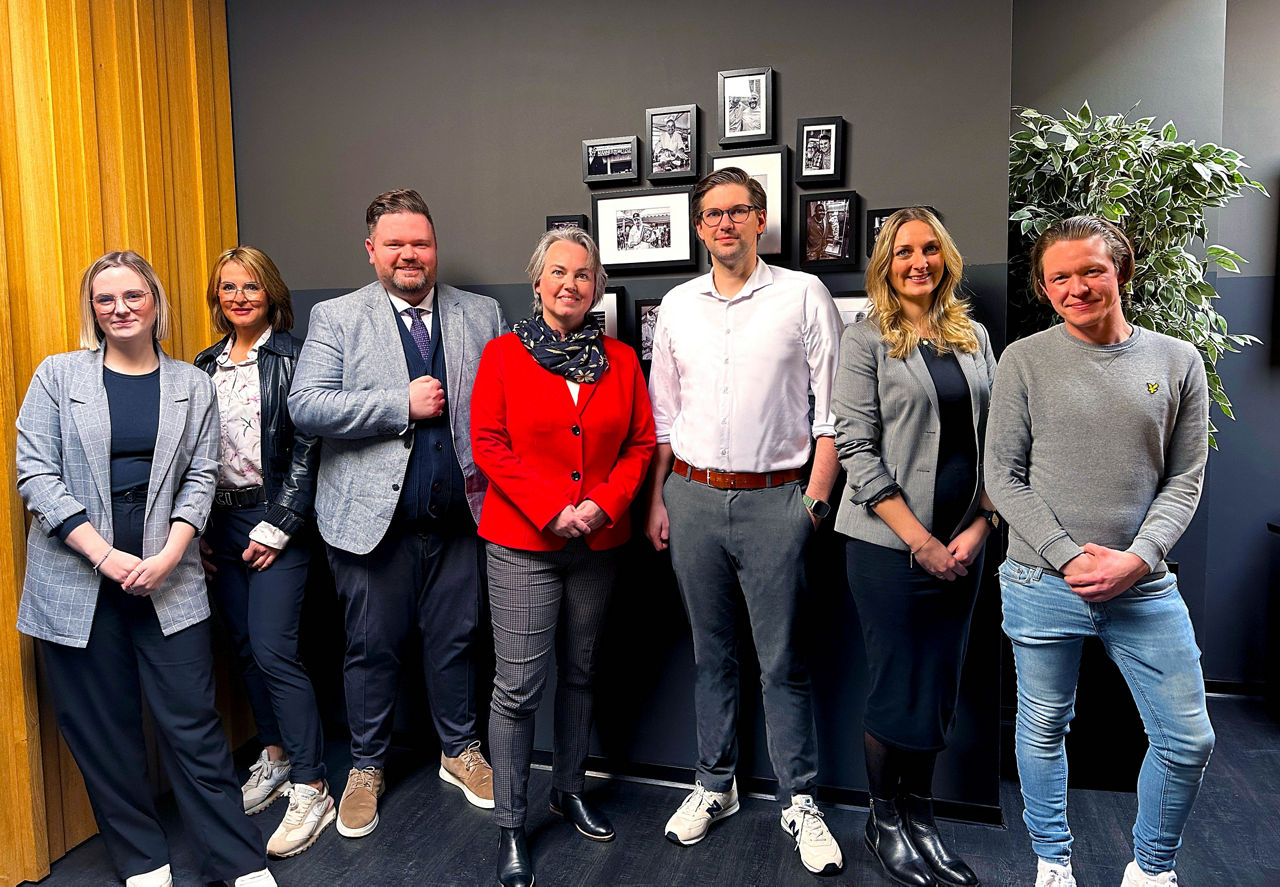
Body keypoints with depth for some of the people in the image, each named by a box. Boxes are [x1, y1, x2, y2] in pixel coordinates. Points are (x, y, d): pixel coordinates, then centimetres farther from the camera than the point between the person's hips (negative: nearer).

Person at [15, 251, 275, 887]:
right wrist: (106, 557, -11)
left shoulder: (193, 386, 8)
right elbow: (36, 475, -3)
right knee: (101, 732, 8)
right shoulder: (58, 375, 4)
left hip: (167, 578, 0)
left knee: (194, 723, 1)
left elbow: (201, 477, 4)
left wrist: (167, 558, -10)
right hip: (76, 580, 0)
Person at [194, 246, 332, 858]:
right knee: (244, 646, 13)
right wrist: (198, 531, 7)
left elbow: (306, 449, -10)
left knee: (273, 651, -10)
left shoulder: (292, 360, -5)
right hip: (219, 526, 6)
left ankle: (311, 790, 0)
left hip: (274, 522, -6)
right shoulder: (204, 366, 13)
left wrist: (276, 527, -13)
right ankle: (275, 757, 30)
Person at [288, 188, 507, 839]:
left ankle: (460, 751, 35)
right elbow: (306, 407, -11)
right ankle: (366, 768, 31)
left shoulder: (481, 316, 8)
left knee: (455, 638, 14)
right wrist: (403, 404, -16)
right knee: (372, 646, 10)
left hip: (459, 512, 2)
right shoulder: (335, 318, 0)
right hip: (373, 516, -2)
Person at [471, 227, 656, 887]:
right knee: (518, 685, -1)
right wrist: (552, 510, -14)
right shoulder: (503, 354, -1)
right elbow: (488, 445, -7)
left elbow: (640, 443, 5)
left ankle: (569, 790, 35)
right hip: (522, 543, -3)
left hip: (598, 544, 3)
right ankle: (510, 827, 14)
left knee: (579, 675, 16)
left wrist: (601, 505, -10)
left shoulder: (620, 360, 7)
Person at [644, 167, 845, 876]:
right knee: (711, 652, 14)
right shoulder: (677, 305, 10)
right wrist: (656, 500, 10)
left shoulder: (803, 294, -1)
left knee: (782, 659, 3)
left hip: (774, 498, -3)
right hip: (693, 497, 4)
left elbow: (832, 406, -2)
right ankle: (715, 784, 30)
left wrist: (815, 498, -7)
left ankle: (800, 802, 19)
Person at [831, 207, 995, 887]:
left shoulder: (974, 338, 11)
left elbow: (994, 441, 11)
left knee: (941, 683, 11)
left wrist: (978, 528, -3)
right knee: (898, 686, 2)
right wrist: (919, 539, -14)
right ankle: (883, 820, 24)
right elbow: (856, 448, -10)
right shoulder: (866, 341, -3)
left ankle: (919, 812, 29)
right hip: (889, 544, -5)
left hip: (963, 546, 5)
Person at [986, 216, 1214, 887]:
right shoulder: (1024, 361, -1)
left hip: (1145, 586, 2)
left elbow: (1184, 479, 3)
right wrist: (1068, 556, -12)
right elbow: (1003, 477, -3)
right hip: (1043, 583, -2)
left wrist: (1136, 560, -11)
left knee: (1188, 741, 7)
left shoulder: (1178, 361, 5)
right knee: (1044, 731, 12)